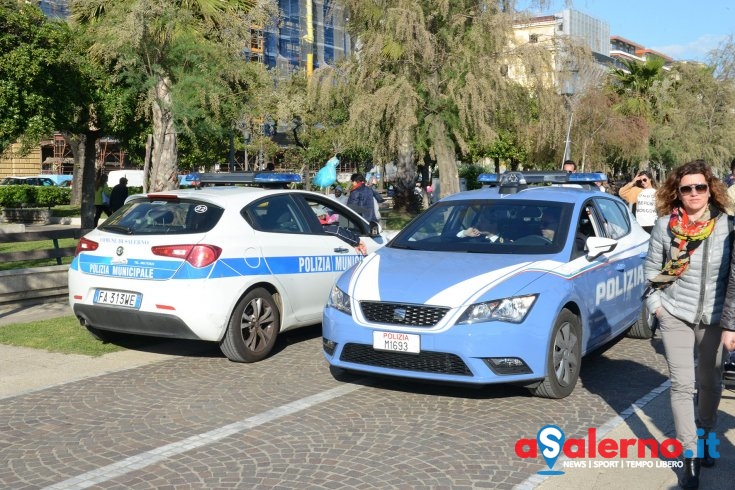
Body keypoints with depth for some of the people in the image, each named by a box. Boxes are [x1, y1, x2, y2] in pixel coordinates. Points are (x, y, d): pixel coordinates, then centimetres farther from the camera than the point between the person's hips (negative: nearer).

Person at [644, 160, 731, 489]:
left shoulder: (725, 225, -6)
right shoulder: (665, 225, -6)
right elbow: (651, 268, 4)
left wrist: (730, 318, -2)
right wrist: (655, 305, -2)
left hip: (714, 318, 1)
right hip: (675, 316, -1)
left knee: (710, 383, 14)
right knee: (682, 385, -4)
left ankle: (704, 438, 37)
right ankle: (690, 457, 1)